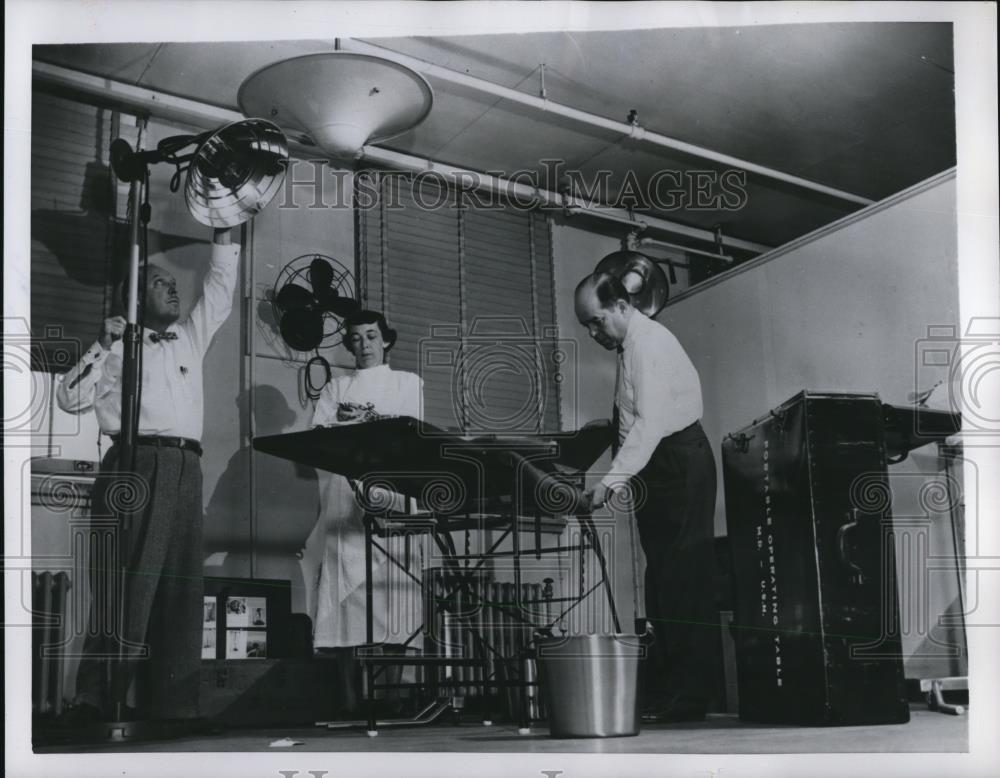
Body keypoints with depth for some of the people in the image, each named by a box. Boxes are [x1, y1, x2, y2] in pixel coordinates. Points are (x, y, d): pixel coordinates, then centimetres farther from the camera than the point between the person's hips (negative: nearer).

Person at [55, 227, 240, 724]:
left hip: (185, 469, 5)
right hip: (136, 465, -5)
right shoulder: (119, 347, 12)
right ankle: (95, 701, -14)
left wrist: (223, 234, 21)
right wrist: (100, 347, -3)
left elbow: (220, 290, 27)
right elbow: (69, 399, 5)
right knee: (129, 581, -13)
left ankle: (172, 705, 1)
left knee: (180, 586, 1)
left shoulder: (192, 338, 26)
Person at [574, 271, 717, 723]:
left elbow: (650, 422, -24)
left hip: (678, 462, -10)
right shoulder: (632, 343, 18)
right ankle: (663, 693, 10)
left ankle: (682, 699, -8)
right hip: (659, 468, 10)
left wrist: (610, 483, -30)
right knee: (663, 580, 7)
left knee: (681, 580, -10)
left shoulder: (647, 343, -13)